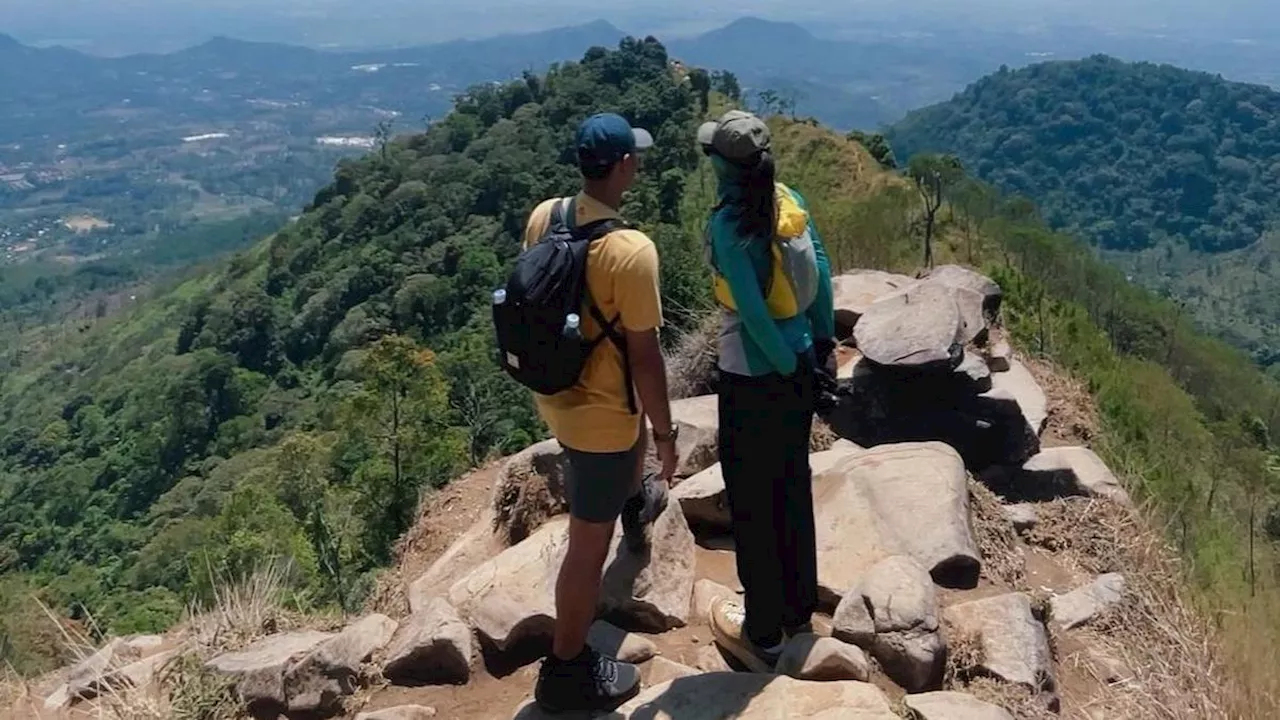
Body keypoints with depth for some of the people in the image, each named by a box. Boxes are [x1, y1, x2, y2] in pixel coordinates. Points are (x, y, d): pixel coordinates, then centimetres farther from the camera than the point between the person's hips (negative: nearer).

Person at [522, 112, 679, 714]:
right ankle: (566, 672, 23)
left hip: (552, 393, 8)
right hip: (598, 413, -8)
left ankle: (634, 505, 71)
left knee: (626, 453, 39)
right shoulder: (631, 251, -29)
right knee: (589, 545, 8)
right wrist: (665, 433, -9)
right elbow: (645, 355, -23)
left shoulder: (542, 217, -6)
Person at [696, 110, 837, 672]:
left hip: (752, 377, -7)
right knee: (793, 487, 21)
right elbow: (822, 274, 2)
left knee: (751, 502, 8)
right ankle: (798, 608, 38)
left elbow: (753, 310, -22)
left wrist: (787, 366, -12)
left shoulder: (727, 222, -20)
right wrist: (824, 343, 9)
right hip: (801, 364, 7)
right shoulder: (790, 202, 0)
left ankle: (762, 635, 22)